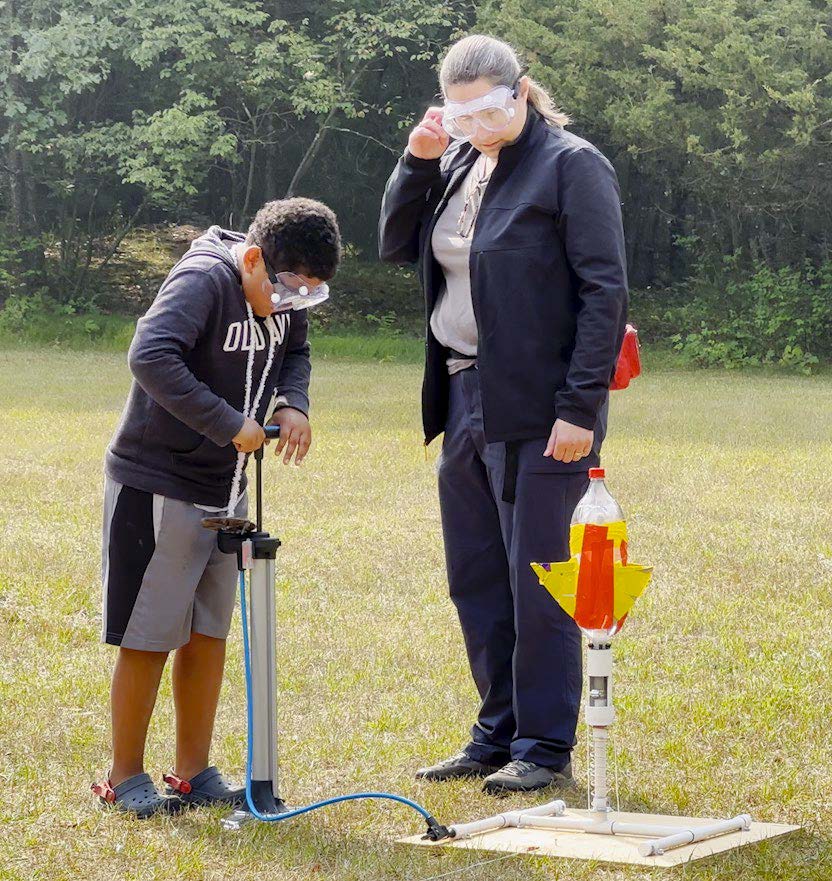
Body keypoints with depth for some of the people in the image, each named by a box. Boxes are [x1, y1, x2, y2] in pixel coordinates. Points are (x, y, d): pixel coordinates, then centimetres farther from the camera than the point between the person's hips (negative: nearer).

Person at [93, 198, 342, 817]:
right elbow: (150, 355, -38)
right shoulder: (203, 280, -24)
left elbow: (294, 352, 19)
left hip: (225, 488, 7)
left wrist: (292, 404, -3)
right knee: (149, 638, 0)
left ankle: (194, 771, 22)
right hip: (155, 484, -7)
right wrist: (230, 424, -34)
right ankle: (125, 777, 12)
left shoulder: (288, 292, 0)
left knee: (209, 633, 12)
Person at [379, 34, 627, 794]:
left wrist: (580, 407, -17)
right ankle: (499, 733, 24)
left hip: (537, 411, -8)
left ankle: (545, 748, 7)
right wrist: (417, 163, 1)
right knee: (476, 581, 13)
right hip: (464, 400, 8)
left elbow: (605, 293, -13)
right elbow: (395, 246, 16)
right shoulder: (458, 164, 13)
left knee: (538, 584, -2)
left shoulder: (571, 166, -9)